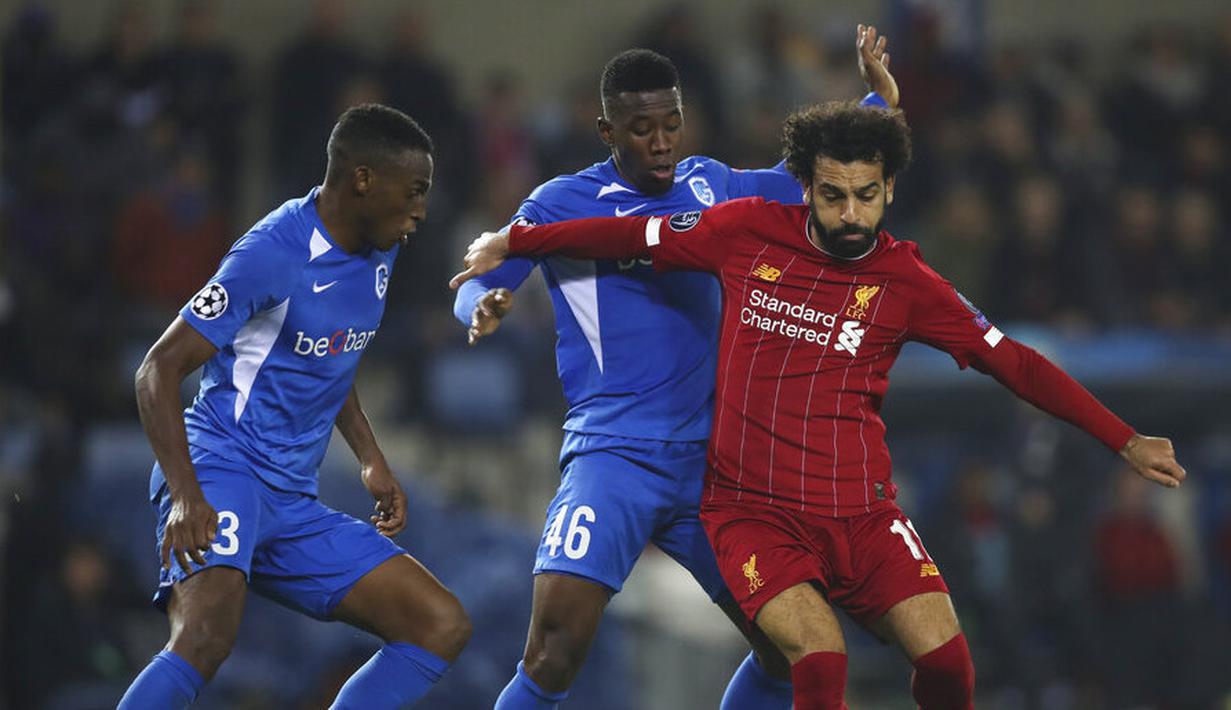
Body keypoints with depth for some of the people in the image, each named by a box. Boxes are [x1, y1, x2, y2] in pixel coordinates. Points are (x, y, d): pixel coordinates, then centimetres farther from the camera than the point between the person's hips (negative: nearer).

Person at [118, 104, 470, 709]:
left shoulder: (378, 253, 10)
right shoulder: (274, 254, -16)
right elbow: (159, 370, -17)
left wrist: (371, 461, 19)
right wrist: (186, 496, -28)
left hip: (294, 500, 9)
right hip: (222, 463, -9)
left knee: (443, 626, 2)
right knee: (205, 638, -35)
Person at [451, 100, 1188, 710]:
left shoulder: (905, 280, 1)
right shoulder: (750, 231, 1)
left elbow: (1013, 363, 4)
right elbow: (635, 235, 15)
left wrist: (1125, 440, 2)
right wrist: (511, 243, 22)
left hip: (859, 512, 1)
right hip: (754, 511, -1)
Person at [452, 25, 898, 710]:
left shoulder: (707, 185, 12)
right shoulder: (563, 203, -1)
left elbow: (803, 182, 29)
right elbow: (477, 288, -1)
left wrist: (880, 98, 19)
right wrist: (485, 307, -24)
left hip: (709, 464, 5)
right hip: (613, 455, -5)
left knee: (789, 652, 3)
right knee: (555, 654, -22)